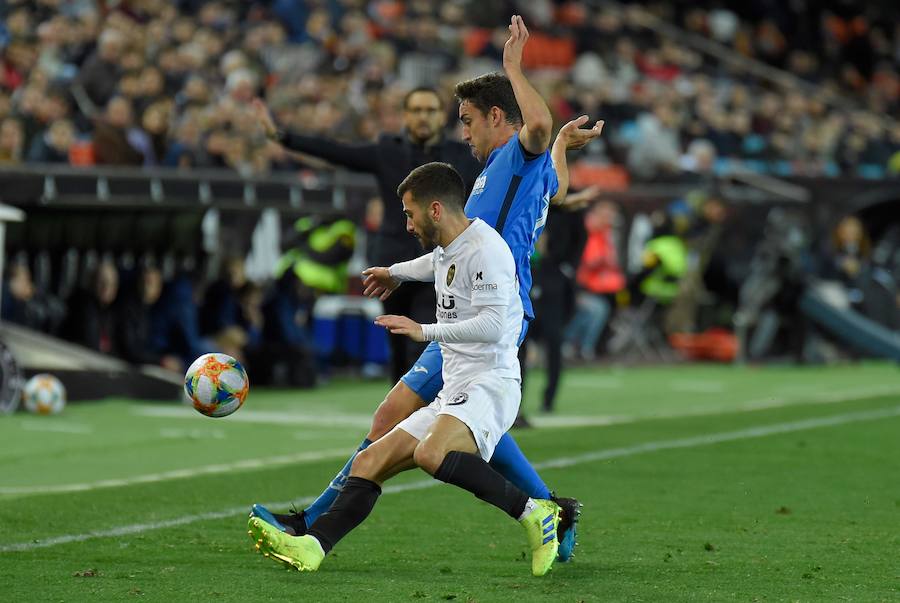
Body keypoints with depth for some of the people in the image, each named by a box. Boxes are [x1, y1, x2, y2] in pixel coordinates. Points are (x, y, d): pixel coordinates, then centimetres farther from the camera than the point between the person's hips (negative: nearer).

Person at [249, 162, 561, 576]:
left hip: (489, 384, -10)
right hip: (453, 391, 10)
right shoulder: (446, 251, 20)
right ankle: (313, 547, -3)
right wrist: (396, 273, 64)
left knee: (431, 454, -36)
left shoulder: (485, 248, -11)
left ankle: (533, 513, -24)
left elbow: (492, 324, -22)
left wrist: (424, 331, -19)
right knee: (370, 461, 2)